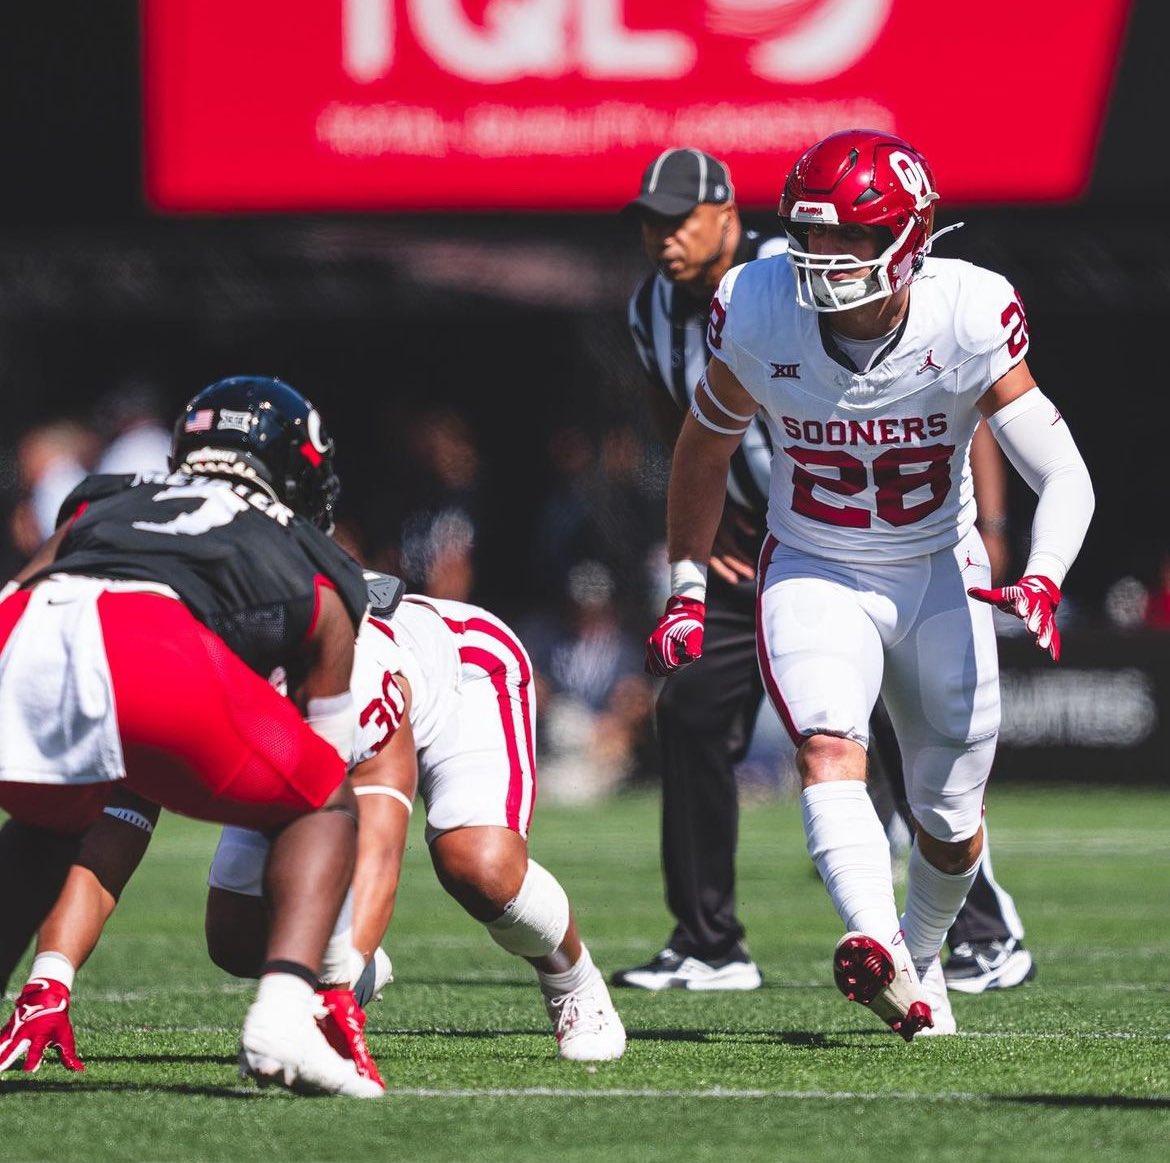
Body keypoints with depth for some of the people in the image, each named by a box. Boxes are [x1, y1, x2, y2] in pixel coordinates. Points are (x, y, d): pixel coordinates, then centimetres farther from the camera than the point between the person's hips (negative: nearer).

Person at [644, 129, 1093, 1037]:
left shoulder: (968, 320, -23)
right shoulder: (759, 316, -17)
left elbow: (1065, 479, -23)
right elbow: (705, 451, 4)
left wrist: (1042, 581, -42)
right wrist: (687, 592, 4)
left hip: (939, 577, 1)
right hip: (815, 577, 0)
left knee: (951, 819, 9)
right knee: (829, 750, -29)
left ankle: (919, 959, 39)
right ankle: (877, 948, -48)